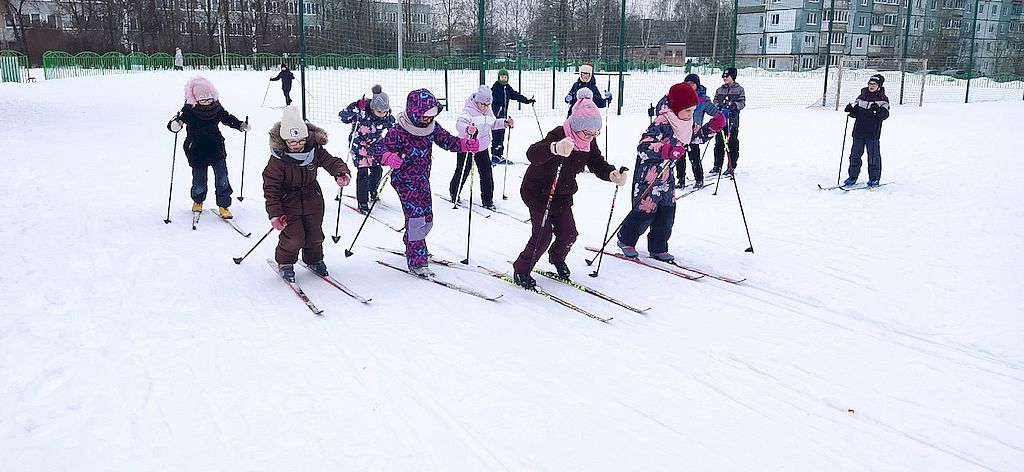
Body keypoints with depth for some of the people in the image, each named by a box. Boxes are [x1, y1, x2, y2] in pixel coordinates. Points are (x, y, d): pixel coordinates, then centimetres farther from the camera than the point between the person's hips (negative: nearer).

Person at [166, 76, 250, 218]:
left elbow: (228, 118, 16)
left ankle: (224, 206, 10)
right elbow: (173, 124, -15)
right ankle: (197, 201, 36)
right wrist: (175, 125, -38)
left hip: (217, 149, 2)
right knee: (199, 182, 6)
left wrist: (240, 125, 2)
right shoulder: (189, 110, -13)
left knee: (222, 180, -3)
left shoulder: (217, 108, -2)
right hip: (197, 152, -2)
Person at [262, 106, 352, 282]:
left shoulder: (314, 150, -11)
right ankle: (285, 262, 19)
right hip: (288, 202, -4)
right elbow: (271, 187, -18)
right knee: (293, 237, -8)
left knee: (315, 234, 13)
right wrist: (275, 213, -23)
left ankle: (314, 259, 39)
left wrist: (342, 172, -30)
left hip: (312, 200, 4)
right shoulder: (278, 159, -20)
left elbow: (331, 161, -5)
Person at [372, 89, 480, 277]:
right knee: (416, 216, -16)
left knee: (426, 218, 14)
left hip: (423, 180, 7)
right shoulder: (399, 132, -22)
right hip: (404, 181, -7)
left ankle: (413, 246, 42)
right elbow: (379, 149, -25)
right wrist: (390, 158, -48)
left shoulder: (432, 127, -3)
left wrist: (467, 145, -15)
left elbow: (447, 140, 3)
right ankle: (416, 262, -10)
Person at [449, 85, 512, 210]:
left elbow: (493, 123, 22)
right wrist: (467, 129, -58)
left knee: (486, 174, 0)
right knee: (463, 172, 7)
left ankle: (487, 200, 9)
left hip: (482, 147, 6)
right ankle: (454, 193, 32)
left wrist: (505, 123, 5)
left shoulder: (488, 112, 4)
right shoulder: (469, 110, -19)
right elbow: (459, 123, -36)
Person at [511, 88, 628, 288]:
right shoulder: (558, 136, -32)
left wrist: (612, 174, -30)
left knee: (569, 234, 6)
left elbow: (598, 164, -6)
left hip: (562, 195, 7)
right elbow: (532, 154, -50)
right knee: (543, 235, -10)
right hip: (537, 191, -7)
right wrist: (555, 148, -73)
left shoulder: (589, 142, -8)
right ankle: (521, 270, 9)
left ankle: (557, 259, 38)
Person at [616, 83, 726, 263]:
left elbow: (698, 136, 20)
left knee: (667, 211, 7)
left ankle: (658, 248, 21)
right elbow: (643, 147, -32)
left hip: (666, 175, 8)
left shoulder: (686, 124, 2)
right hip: (648, 175, -8)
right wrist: (667, 150, -45)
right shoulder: (661, 123, -25)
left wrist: (713, 126, 1)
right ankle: (625, 240, 22)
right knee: (646, 211, -2)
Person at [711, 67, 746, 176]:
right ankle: (717, 165, 15)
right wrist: (720, 108, -8)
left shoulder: (739, 89, 3)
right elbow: (715, 102, 13)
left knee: (732, 144, -1)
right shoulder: (719, 90, 15)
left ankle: (731, 167, 5)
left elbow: (742, 103, -3)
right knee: (719, 143, 6)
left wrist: (733, 106, -20)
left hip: (733, 121, -4)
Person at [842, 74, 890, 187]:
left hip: (873, 132, -4)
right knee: (855, 154, 6)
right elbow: (855, 113, 14)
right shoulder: (862, 96, 12)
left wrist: (878, 110, -28)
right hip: (859, 131, 4)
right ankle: (853, 176, 15)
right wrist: (851, 109, -7)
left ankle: (874, 178, 8)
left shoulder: (882, 99, 1)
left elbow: (885, 114, -9)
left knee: (873, 155, -1)